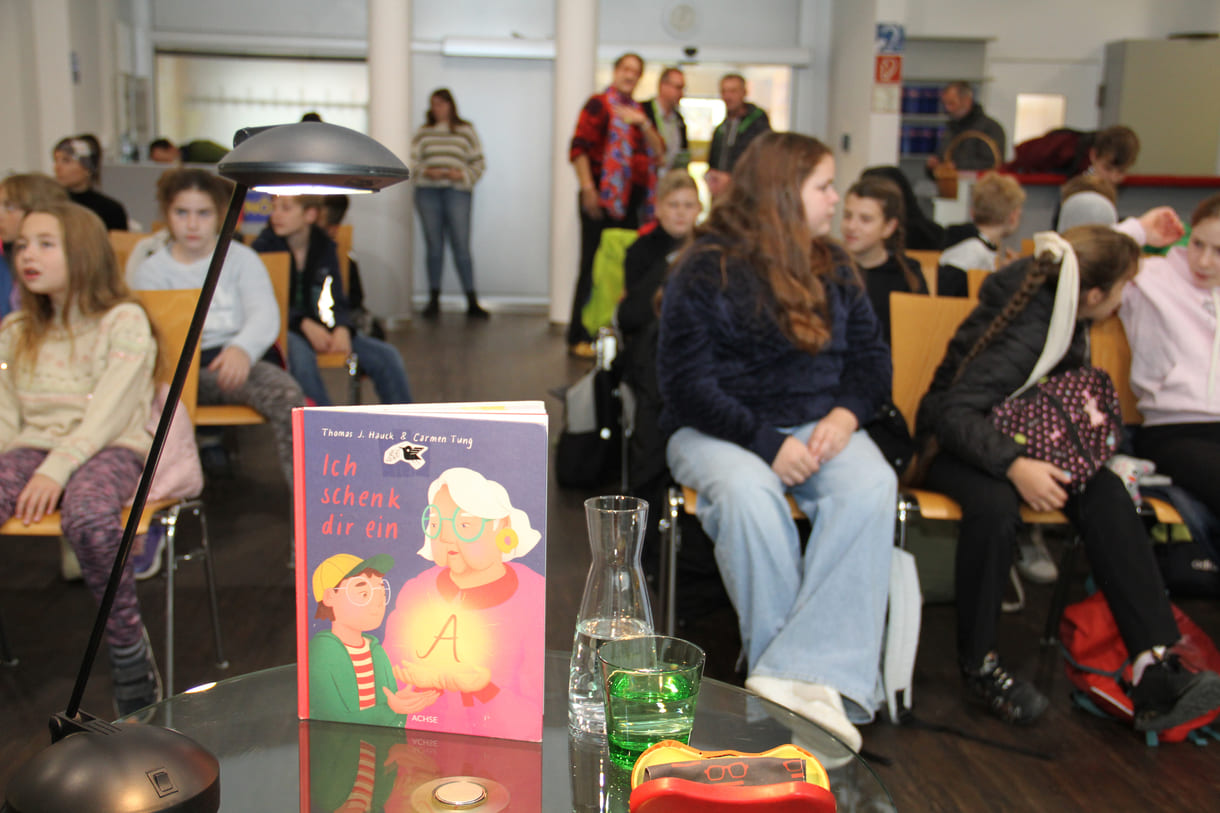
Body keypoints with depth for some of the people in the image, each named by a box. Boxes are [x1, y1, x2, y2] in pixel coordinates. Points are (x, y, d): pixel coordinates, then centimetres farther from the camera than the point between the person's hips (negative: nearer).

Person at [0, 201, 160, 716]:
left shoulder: (124, 321, 1)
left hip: (110, 449, -5)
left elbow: (108, 414, -10)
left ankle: (130, 656, -22)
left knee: (87, 517, -38)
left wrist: (57, 468, -22)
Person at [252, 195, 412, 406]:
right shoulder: (264, 246, -4)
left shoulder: (325, 246, 8)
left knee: (386, 355, -11)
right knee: (299, 353, -40)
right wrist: (304, 324, -22)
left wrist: (342, 328, -15)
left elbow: (336, 301, 6)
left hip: (320, 328, 4)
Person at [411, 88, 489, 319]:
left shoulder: (466, 130, 11)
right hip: (427, 192, 2)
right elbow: (412, 160, 10)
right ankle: (433, 301, 8)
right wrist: (426, 171, -9)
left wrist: (462, 174, -9)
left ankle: (472, 302, -6)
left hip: (457, 191, -2)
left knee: (461, 247, -8)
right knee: (434, 246, 2)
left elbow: (479, 162, 8)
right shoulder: (423, 133, 16)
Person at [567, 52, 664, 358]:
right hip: (604, 200, -7)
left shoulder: (637, 111, 21)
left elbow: (658, 152, 12)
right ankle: (580, 337, 0)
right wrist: (588, 189, -17)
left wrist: (643, 124, -4)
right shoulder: (599, 104, 0)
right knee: (594, 266, -5)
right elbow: (579, 148, -9)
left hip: (632, 202, 7)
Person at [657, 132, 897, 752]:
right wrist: (766, 442, -20)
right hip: (717, 430, -3)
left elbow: (871, 357, 14)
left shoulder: (832, 267, 14)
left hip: (817, 424, 4)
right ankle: (785, 673, -29)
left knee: (872, 485, -29)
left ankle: (807, 674, -36)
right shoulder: (705, 270, -4)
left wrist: (846, 413, -9)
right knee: (747, 491, -38)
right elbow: (685, 381, -9)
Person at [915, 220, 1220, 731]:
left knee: (1105, 492, -24)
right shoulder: (1025, 333, -28)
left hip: (1024, 441, 8)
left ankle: (1156, 669, -32)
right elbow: (952, 411, -35)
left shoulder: (1060, 300, -2)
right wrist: (1015, 466, -45)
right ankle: (978, 664, -21)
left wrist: (1137, 232, 28)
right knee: (995, 505, -41)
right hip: (958, 446, -7)